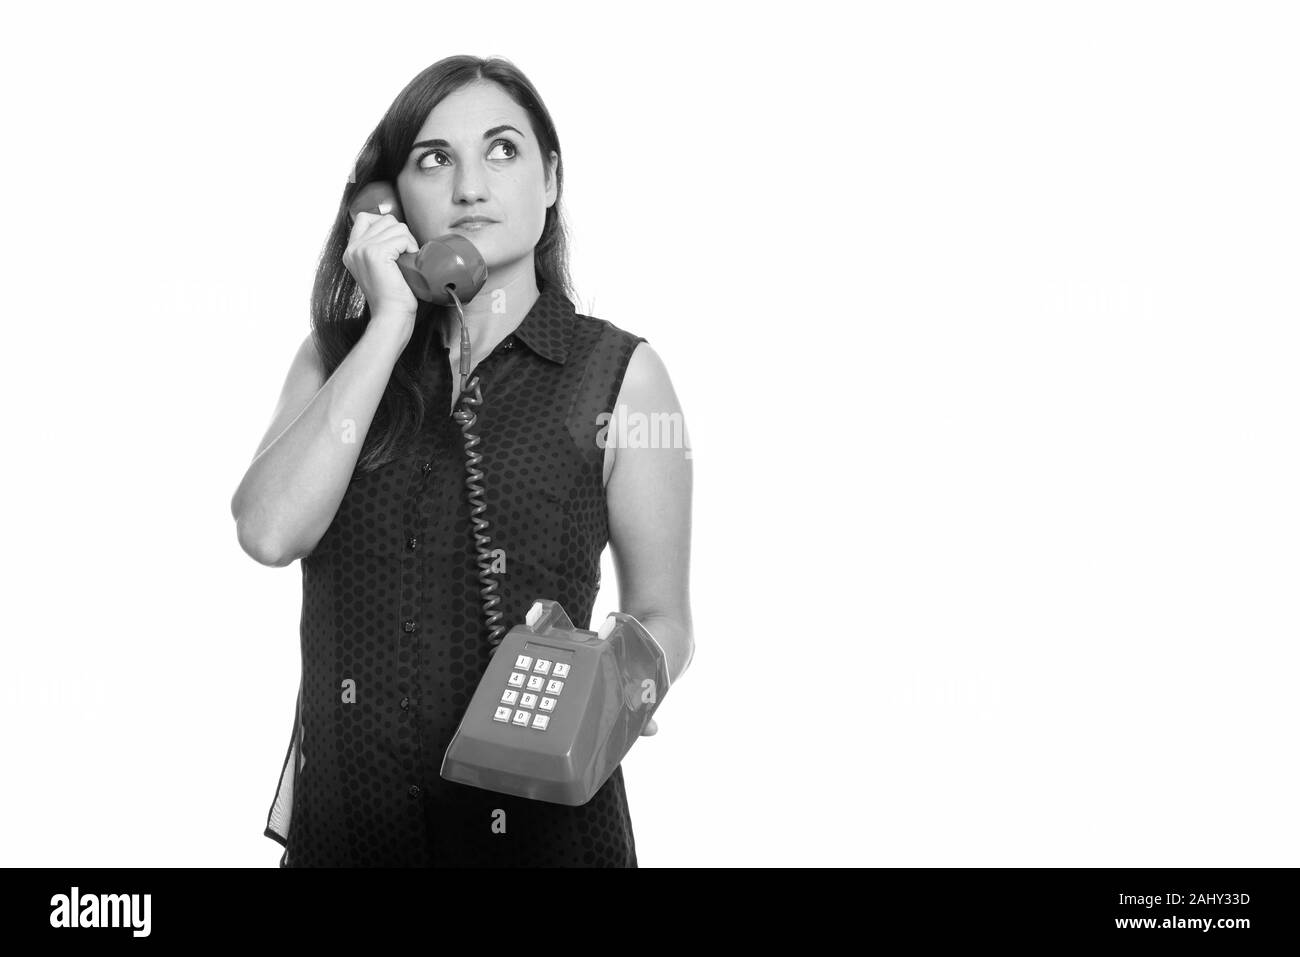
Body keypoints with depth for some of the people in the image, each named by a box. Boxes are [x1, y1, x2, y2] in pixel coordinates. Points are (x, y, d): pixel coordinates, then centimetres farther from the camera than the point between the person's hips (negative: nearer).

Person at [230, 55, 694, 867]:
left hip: (539, 815, -2)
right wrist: (390, 323, -13)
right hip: (343, 810, 2)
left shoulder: (618, 374, -5)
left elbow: (660, 615, 0)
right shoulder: (337, 357, 4)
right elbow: (269, 532, -13)